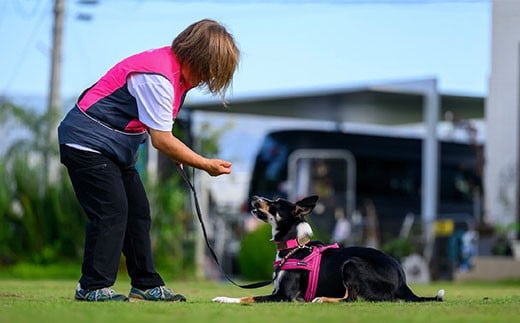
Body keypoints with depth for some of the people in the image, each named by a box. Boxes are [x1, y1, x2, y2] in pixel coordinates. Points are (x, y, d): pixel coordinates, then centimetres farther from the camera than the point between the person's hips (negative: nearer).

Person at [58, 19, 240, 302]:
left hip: (115, 148, 10)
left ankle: (146, 286, 14)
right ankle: (92, 287, -10)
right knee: (111, 212, -15)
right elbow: (161, 140, -23)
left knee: (137, 212, 9)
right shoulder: (158, 76, -26)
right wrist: (207, 165, -14)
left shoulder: (175, 69, 5)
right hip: (87, 141, -10)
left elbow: (158, 130, 12)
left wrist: (177, 154, -5)